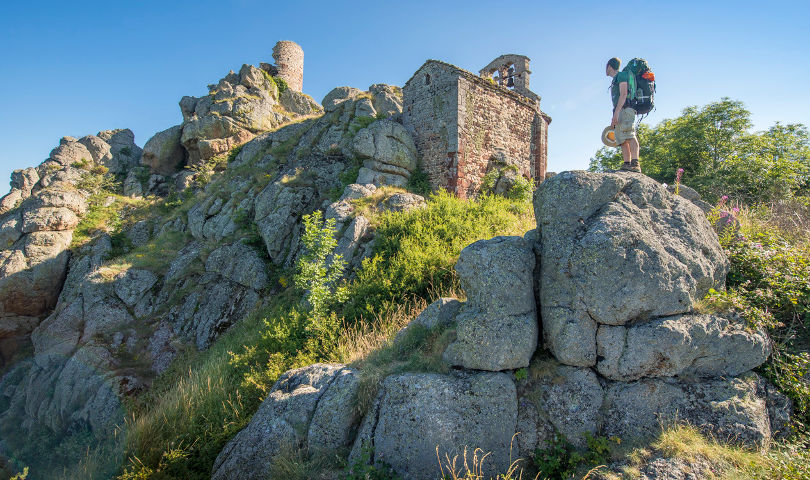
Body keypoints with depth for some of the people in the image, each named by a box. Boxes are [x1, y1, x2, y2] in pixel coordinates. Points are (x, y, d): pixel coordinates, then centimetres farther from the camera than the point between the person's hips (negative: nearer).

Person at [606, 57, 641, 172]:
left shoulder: (621, 75, 3)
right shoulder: (614, 81, 30)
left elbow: (624, 94, -11)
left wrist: (616, 113, -20)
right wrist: (614, 118, 21)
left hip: (626, 109, -9)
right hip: (620, 112, 9)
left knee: (629, 135, -21)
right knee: (622, 140, -1)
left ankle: (635, 164, -31)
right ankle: (627, 164, -8)